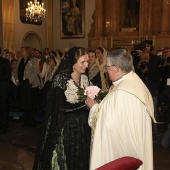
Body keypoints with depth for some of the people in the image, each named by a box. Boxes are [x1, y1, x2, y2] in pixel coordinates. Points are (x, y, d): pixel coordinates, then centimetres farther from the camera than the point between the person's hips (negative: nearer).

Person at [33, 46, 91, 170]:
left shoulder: (85, 78, 5)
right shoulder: (60, 78, -13)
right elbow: (61, 106, -19)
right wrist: (85, 103, -20)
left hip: (82, 126, 6)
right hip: (66, 127, -6)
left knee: (80, 159, 15)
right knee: (64, 159, 8)